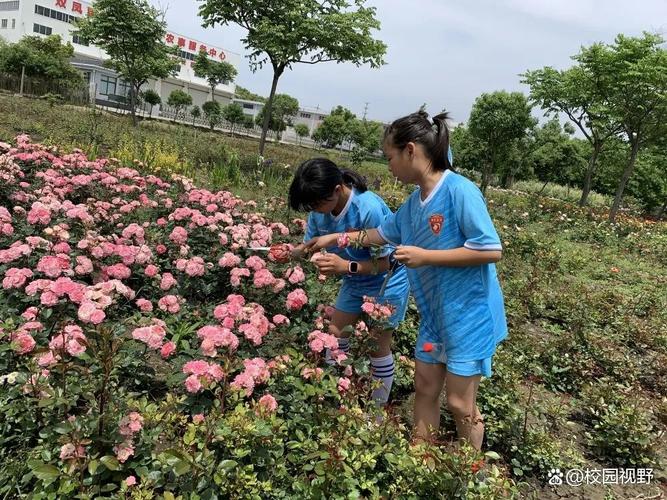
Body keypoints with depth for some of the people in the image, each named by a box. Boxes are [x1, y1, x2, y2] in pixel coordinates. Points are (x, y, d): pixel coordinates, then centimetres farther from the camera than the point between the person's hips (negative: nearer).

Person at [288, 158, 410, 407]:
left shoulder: (369, 208, -34)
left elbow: (383, 263, -27)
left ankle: (378, 409, 21)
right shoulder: (320, 210, -16)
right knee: (336, 334, 10)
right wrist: (290, 252, -23)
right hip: (355, 281, 6)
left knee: (378, 345, 3)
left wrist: (346, 266, -40)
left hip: (387, 280, -6)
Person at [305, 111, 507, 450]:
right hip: (434, 313, 8)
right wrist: (335, 238, 21)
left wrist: (426, 256, -22)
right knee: (425, 390, 15)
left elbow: (492, 251, -23)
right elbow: (383, 233, 21)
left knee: (460, 404, 3)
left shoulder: (460, 191, -21)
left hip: (469, 314, -7)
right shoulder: (414, 202, 4)